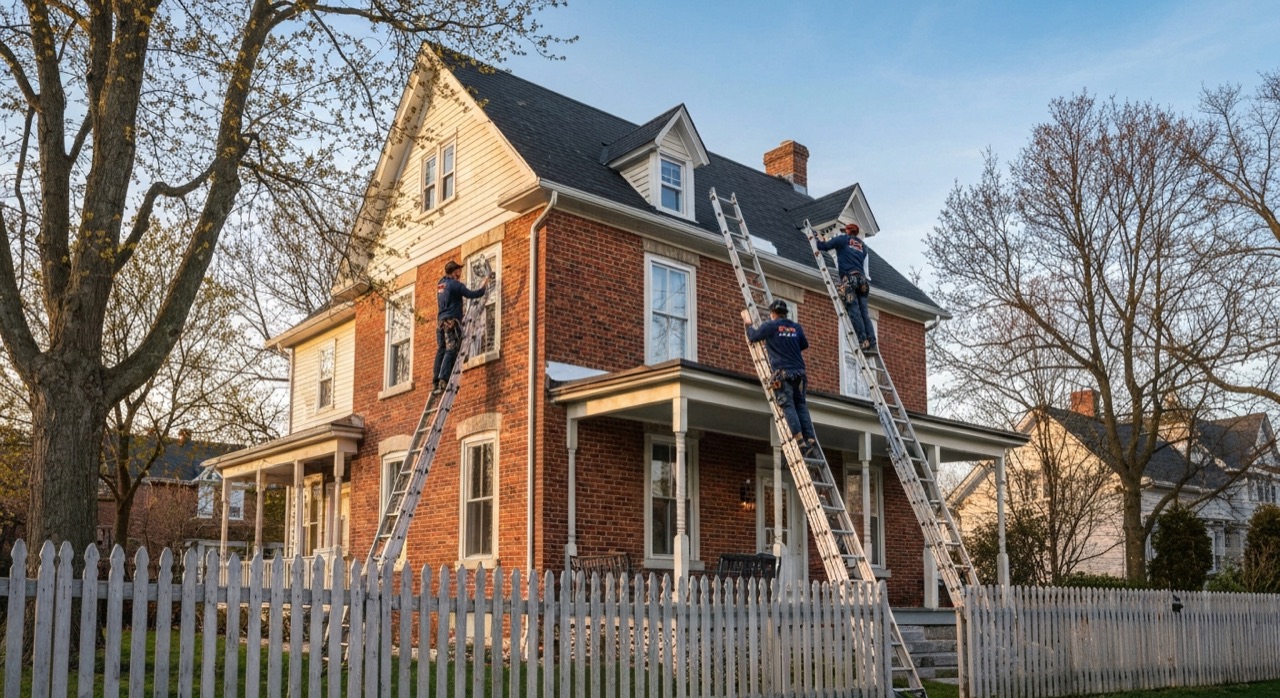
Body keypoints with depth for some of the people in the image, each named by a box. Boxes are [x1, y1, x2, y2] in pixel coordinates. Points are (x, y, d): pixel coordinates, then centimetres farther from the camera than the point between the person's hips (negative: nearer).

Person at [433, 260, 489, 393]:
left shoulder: (441, 284, 19)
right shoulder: (455, 284, -6)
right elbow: (471, 294, -13)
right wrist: (484, 285, 4)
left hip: (440, 321, 8)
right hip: (451, 321, -8)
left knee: (441, 351, 4)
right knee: (451, 351, -13)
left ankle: (435, 382, -2)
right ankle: (443, 381, -25)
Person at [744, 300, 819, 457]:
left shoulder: (770, 326, 1)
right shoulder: (796, 327, 13)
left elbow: (752, 336, 11)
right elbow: (805, 345, 26)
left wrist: (748, 323, 30)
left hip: (783, 372, -4)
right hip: (799, 371, 4)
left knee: (788, 405, -9)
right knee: (801, 406, 5)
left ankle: (800, 440, -22)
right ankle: (810, 440, -5)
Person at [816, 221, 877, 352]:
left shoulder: (843, 239, 11)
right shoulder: (862, 246, 27)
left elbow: (823, 246, 7)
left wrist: (819, 240, 30)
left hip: (849, 278, -5)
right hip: (862, 278, 5)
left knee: (854, 312, -11)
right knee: (864, 312, 1)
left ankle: (863, 342, -21)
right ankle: (871, 344, -9)